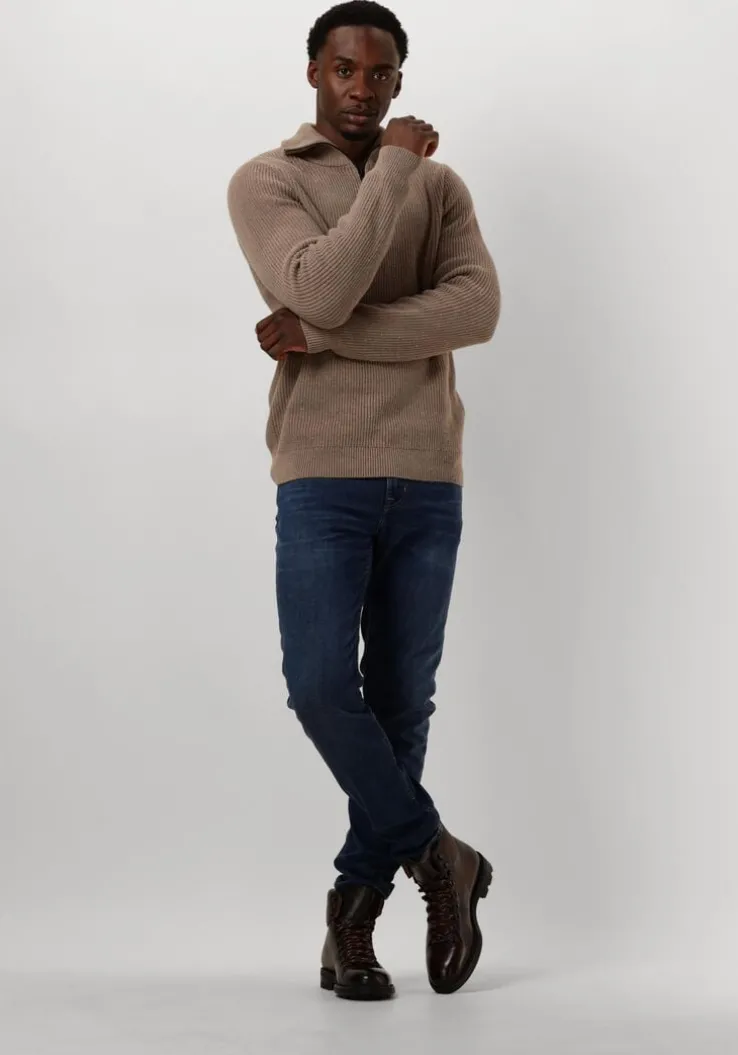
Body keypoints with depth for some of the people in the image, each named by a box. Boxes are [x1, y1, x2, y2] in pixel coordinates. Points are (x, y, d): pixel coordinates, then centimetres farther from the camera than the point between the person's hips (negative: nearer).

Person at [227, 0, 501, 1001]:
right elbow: (322, 289, -16)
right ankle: (438, 857, 6)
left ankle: (355, 909, 17)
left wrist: (319, 337, -14)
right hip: (323, 476, -2)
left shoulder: (441, 185, 12)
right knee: (321, 684, -15)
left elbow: (477, 310, -7)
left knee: (403, 700, 4)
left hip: (427, 478, 3)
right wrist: (393, 167, -9)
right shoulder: (265, 182, 3)